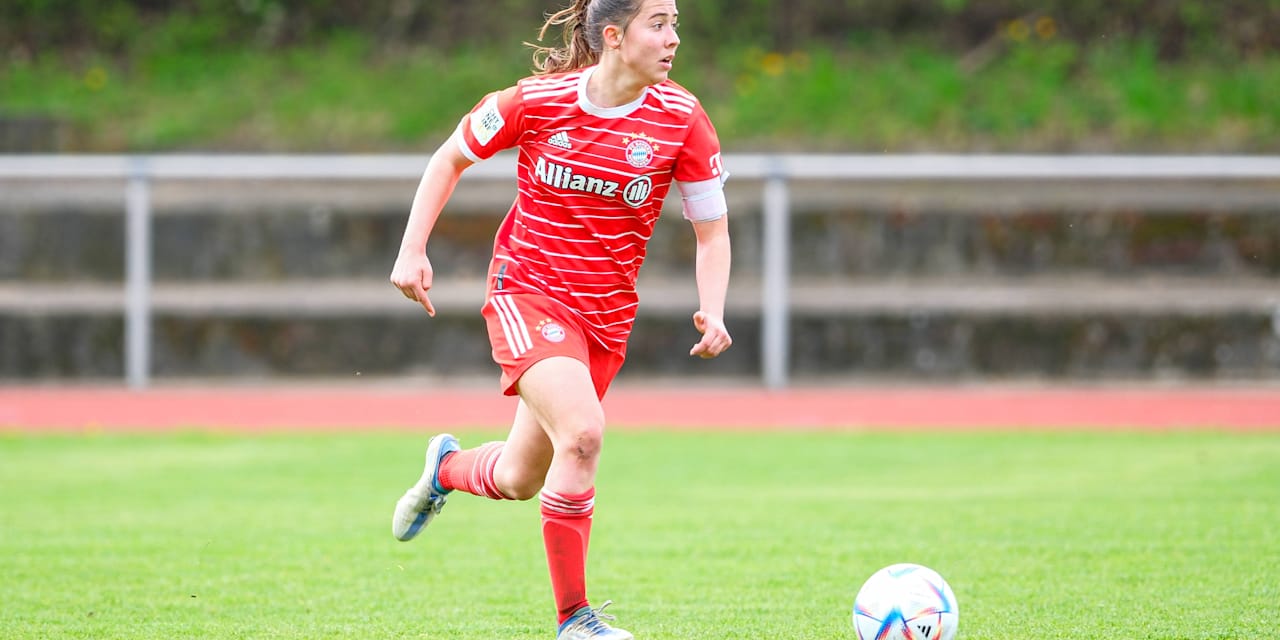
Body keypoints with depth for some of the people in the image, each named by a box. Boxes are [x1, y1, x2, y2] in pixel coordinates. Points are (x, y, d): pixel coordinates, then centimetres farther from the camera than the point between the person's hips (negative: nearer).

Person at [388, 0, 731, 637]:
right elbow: (451, 157, 5)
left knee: (521, 478, 11)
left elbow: (711, 231, 1)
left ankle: (447, 466, 49)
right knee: (583, 432, -27)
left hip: (606, 314, 4)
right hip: (527, 291, -4)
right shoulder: (536, 101, -12)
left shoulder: (682, 119, -7)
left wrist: (712, 313, -16)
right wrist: (412, 250, -2)